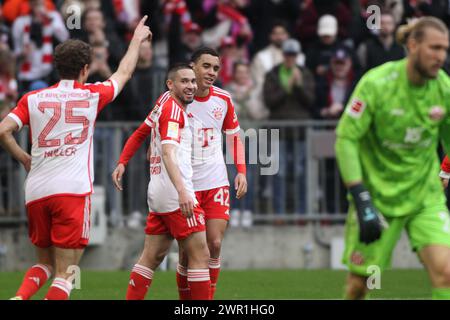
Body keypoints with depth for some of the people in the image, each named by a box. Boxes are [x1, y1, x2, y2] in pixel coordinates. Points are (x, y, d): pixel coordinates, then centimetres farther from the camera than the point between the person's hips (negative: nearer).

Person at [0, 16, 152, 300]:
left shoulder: (33, 99, 8)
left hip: (36, 192, 4)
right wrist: (137, 40, 39)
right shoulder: (91, 96, 5)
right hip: (72, 191, -4)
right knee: (65, 274, -3)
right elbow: (124, 73, 23)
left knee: (45, 263, 19)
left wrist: (24, 159, 14)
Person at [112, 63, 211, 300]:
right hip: (175, 195, -9)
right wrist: (182, 191, -35)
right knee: (200, 256, -6)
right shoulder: (173, 109, -12)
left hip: (157, 195, 9)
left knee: (152, 256, 11)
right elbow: (168, 152, -25)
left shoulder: (165, 102, 15)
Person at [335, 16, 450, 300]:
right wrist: (361, 200, -20)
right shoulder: (376, 84, -17)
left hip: (425, 194, 2)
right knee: (359, 282, 4)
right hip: (377, 193, -2)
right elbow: (346, 138, -14)